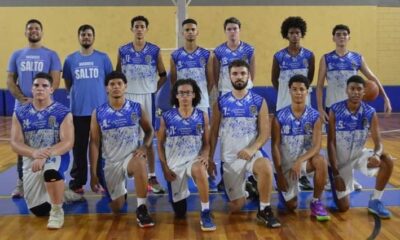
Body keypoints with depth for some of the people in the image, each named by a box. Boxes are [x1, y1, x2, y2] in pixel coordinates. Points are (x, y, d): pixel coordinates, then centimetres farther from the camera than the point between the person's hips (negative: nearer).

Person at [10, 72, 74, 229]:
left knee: (50, 171, -41)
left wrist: (46, 155, -31)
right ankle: (56, 195, 40)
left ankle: (57, 211, -18)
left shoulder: (63, 113, -6)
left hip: (56, 156, -4)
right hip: (31, 160, 4)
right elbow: (15, 144, -5)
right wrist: (34, 153, -26)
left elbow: (68, 142, -15)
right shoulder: (20, 113, 2)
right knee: (38, 210, 4)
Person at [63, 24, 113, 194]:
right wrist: (77, 95, 8)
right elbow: (68, 84, 14)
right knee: (79, 148, 7)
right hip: (78, 110, 1)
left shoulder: (103, 58, 2)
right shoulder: (70, 59, 6)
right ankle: (77, 182, 16)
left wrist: (99, 94, 4)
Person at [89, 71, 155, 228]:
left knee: (140, 162, -40)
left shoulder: (137, 108, -5)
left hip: (131, 157, -1)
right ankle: (122, 192, 46)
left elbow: (149, 131, 7)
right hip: (110, 163, 2)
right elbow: (94, 143, -3)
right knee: (116, 209, 8)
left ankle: (141, 209, -27)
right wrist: (93, 174, -6)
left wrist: (144, 147, -15)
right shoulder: (98, 113, -5)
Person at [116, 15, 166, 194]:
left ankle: (152, 177, 11)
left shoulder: (154, 51, 1)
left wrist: (154, 89, -1)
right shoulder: (123, 51, 4)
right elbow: (117, 74, 11)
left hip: (147, 97, -1)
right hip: (127, 97, 1)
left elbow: (163, 75, 7)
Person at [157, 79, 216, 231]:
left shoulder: (202, 116, -1)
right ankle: (183, 193, 48)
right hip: (174, 163, 1)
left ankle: (205, 214, -27)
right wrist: (165, 167, -5)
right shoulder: (166, 117, -3)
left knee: (199, 169, -42)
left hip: (194, 159, -1)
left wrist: (205, 156, -17)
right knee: (179, 213, 9)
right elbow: (160, 144, 3)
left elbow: (206, 143, 4)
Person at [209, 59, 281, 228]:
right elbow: (214, 133, 5)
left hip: (252, 153, -1)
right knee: (236, 207, 4)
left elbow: (264, 133, -4)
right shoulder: (221, 102, 1)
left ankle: (264, 210, -17)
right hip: (229, 157, 1)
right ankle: (245, 190, 41)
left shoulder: (259, 102, -1)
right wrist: (210, 159, 1)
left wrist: (252, 149, -22)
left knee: (266, 167, -38)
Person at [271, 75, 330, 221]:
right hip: (286, 161, -1)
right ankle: (283, 185, 33)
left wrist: (299, 161, -34)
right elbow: (275, 146, -11)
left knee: (321, 161, -35)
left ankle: (316, 202, -15)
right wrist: (279, 174, -16)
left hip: (305, 158, 1)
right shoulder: (280, 117, -13)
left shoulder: (315, 116, -11)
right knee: (291, 206, -3)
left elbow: (316, 146, -17)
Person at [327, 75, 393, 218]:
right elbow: (331, 143, -18)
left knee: (387, 161, -25)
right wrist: (336, 173, -23)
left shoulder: (370, 113, -12)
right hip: (340, 160, -3)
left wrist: (377, 154, -38)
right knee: (343, 207, -5)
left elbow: (378, 142, -12)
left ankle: (375, 201, -5)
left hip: (359, 155, 3)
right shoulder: (335, 110, -19)